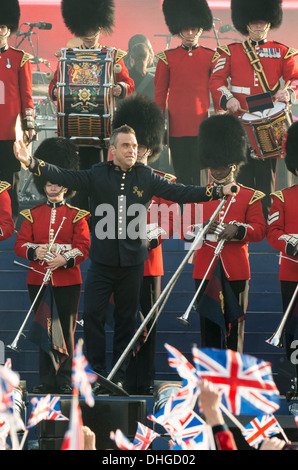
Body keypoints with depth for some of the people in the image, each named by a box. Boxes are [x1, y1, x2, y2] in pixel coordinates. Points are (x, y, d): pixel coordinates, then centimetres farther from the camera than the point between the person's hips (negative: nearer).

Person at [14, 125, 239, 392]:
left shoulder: (146, 177, 4)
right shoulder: (98, 175, 0)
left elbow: (179, 192, 3)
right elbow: (64, 177, -10)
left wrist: (218, 192, -4)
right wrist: (31, 162, -24)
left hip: (133, 261, 1)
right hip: (102, 260, -1)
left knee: (126, 319, 8)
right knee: (93, 315, -6)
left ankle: (119, 375, 17)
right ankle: (96, 373, 4)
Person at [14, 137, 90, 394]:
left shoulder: (76, 216, 4)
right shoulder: (33, 215, 10)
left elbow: (84, 247, -3)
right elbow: (20, 244, 5)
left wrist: (65, 259, -21)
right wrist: (34, 251, -16)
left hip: (68, 280, -2)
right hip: (39, 280, 2)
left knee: (67, 330, 0)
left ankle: (65, 380, 5)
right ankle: (47, 380, 9)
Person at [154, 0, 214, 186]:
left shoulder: (211, 57, 6)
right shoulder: (167, 58, 7)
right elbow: (160, 93, 10)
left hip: (202, 126, 0)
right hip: (177, 127, 0)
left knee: (198, 176, -3)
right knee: (181, 176, 2)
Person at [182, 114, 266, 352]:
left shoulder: (251, 197, 6)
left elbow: (259, 230, -1)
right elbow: (184, 228, 8)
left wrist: (238, 230, -21)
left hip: (236, 272, -1)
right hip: (205, 270, 1)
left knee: (234, 324, 1)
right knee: (208, 326, 3)